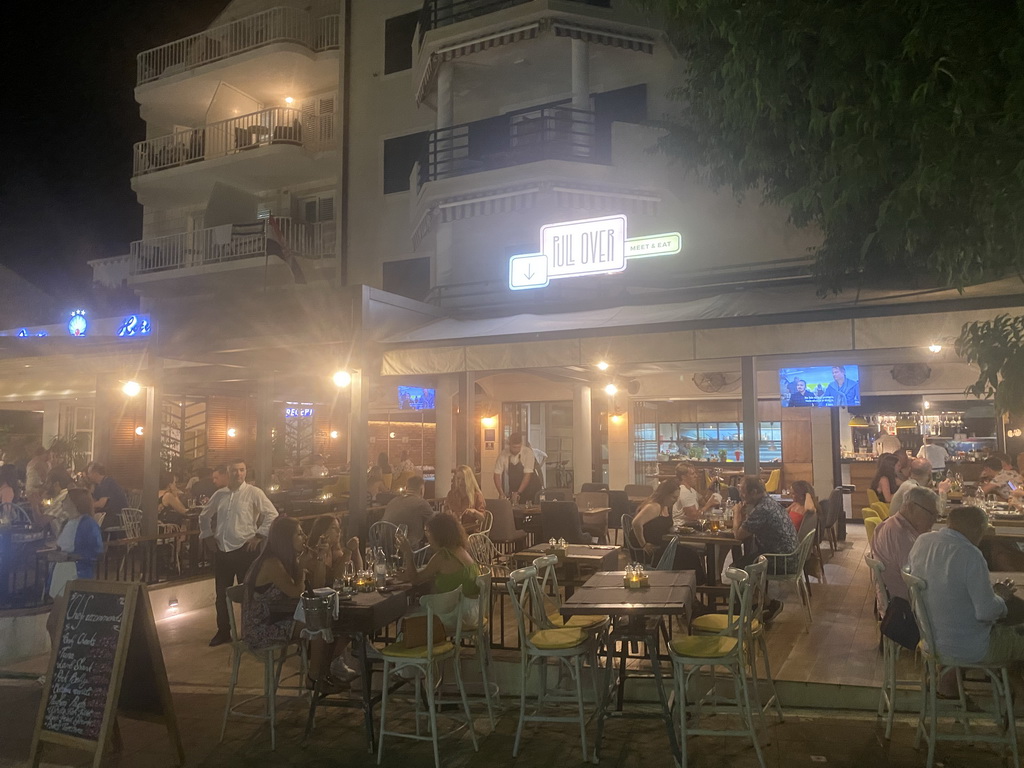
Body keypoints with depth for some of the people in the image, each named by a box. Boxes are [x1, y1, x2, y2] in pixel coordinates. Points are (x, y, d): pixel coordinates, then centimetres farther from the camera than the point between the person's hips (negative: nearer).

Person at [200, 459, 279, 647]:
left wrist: (259, 536, -11)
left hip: (245, 550, -5)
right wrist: (208, 535, 13)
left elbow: (272, 515, -10)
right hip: (222, 551, 5)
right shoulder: (219, 495, 8)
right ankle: (223, 632, 28)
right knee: (222, 594, 12)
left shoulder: (254, 493, -7)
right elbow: (204, 516, 23)